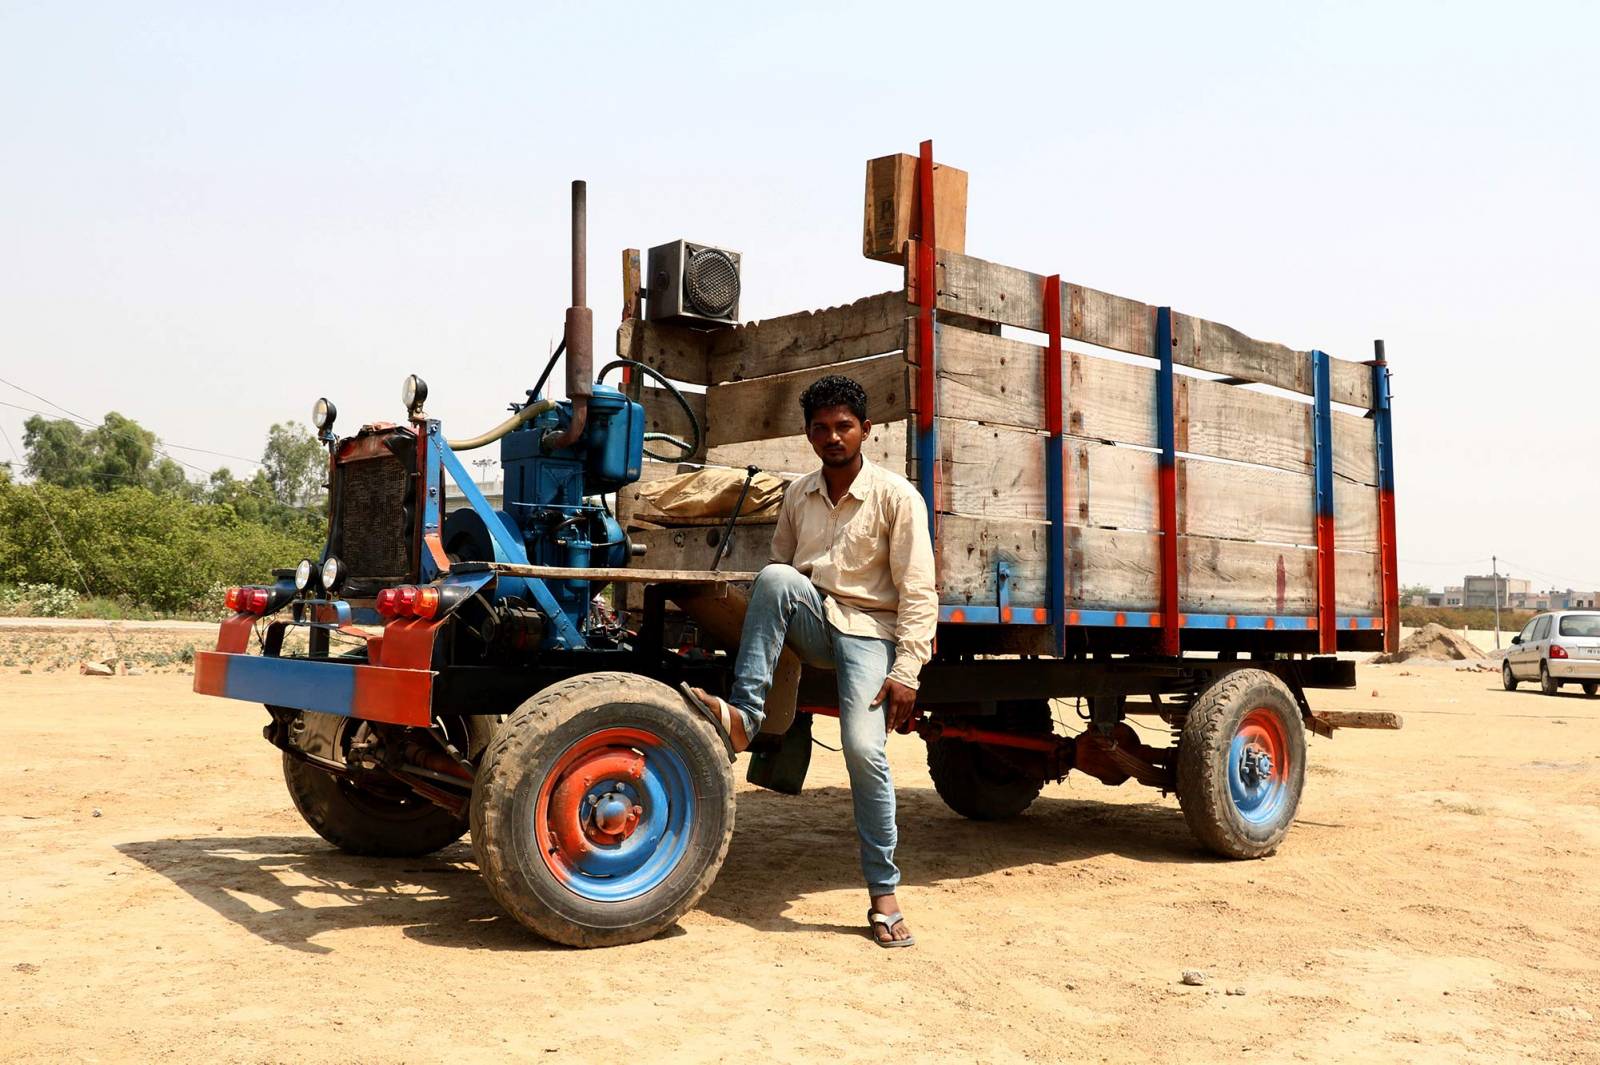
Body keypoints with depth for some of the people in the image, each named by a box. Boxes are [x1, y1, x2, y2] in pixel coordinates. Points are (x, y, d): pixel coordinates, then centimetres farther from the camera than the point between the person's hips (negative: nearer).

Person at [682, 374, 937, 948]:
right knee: (775, 578, -28)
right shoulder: (798, 495, 9)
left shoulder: (897, 497, -6)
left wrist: (905, 673, -17)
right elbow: (780, 566, 18)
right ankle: (743, 715, -30)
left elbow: (918, 593, -10)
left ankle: (884, 896, -7)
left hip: (869, 631, -4)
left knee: (865, 749, -22)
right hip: (812, 622, 4)